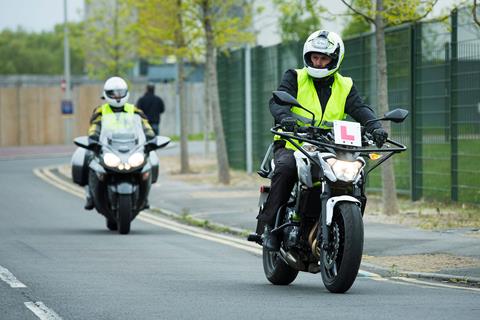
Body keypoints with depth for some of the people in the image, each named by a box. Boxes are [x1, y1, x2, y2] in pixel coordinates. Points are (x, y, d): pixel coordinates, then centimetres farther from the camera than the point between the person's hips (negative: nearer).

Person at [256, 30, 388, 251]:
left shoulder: (345, 87, 14)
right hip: (292, 146, -3)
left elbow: (360, 109, -3)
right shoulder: (295, 78, 6)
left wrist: (374, 126, -25)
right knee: (285, 167, -35)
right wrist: (285, 117, -35)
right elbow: (278, 100, -11)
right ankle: (267, 223, -27)